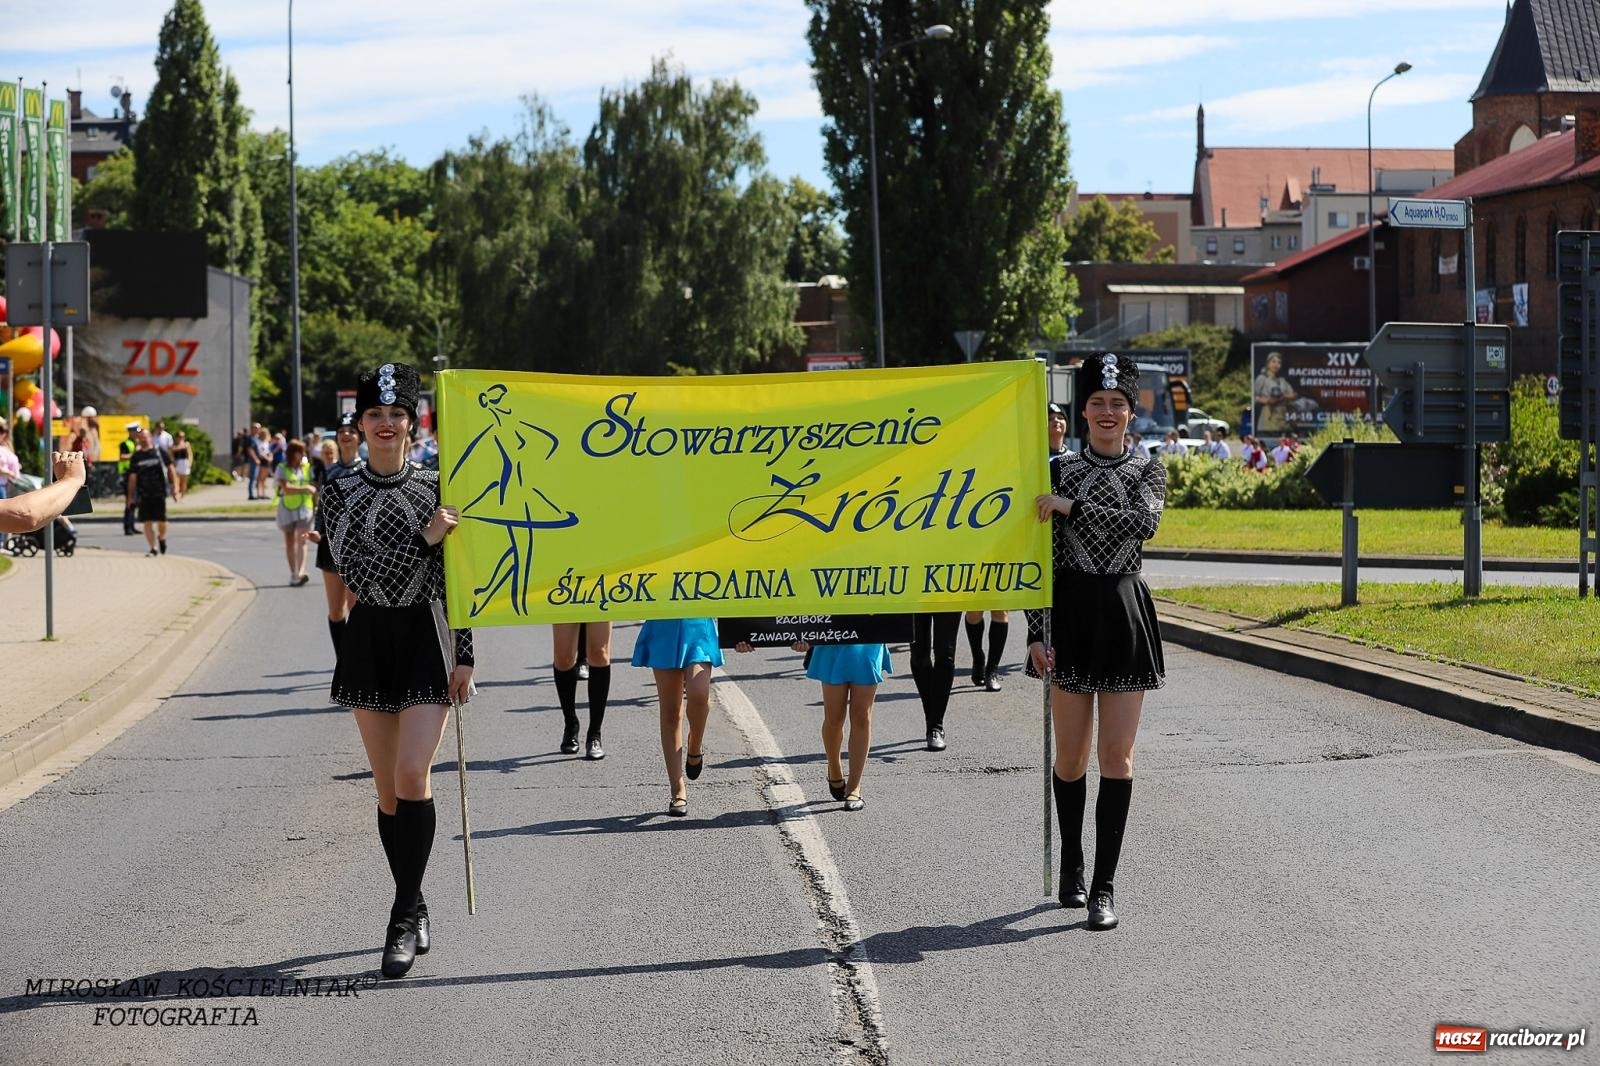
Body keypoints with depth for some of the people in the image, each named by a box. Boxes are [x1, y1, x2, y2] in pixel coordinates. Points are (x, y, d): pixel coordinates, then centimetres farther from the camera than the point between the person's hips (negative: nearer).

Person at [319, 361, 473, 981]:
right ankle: (415, 913, 20)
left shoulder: (436, 488, 2)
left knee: (413, 774, -17)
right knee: (388, 788, 7)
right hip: (370, 640, 2)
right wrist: (424, 539, -18)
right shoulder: (340, 494, 2)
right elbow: (354, 570, -11)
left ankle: (403, 919, -13)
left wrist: (464, 656, -2)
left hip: (427, 638, -2)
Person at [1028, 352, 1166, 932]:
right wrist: (1037, 632, -7)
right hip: (1072, 612, 0)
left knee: (1117, 755, -4)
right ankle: (1072, 870, 24)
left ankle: (1104, 886, -3)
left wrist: (1073, 507, -19)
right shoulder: (1059, 472, 4)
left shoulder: (1148, 472, 5)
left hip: (1125, 613, 0)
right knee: (1071, 754, 6)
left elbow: (1144, 521, -17)